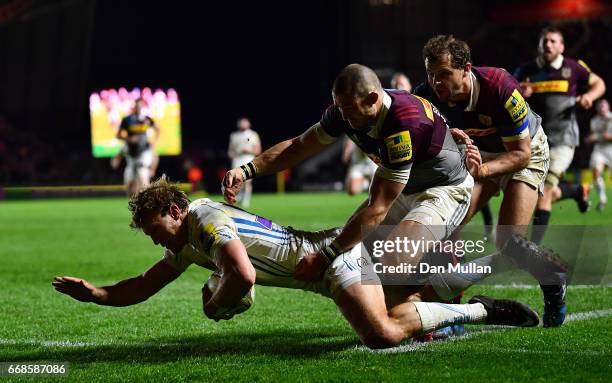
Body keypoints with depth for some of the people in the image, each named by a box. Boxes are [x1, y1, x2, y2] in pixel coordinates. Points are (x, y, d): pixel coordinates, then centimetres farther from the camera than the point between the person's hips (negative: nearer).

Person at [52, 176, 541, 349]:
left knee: (383, 333, -26)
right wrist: (93, 292, 5)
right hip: (325, 254, 10)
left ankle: (477, 310, -14)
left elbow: (243, 274, -32)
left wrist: (215, 306, -13)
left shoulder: (207, 217, -18)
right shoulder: (184, 247, 12)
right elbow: (142, 287, 20)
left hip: (332, 251, -10)